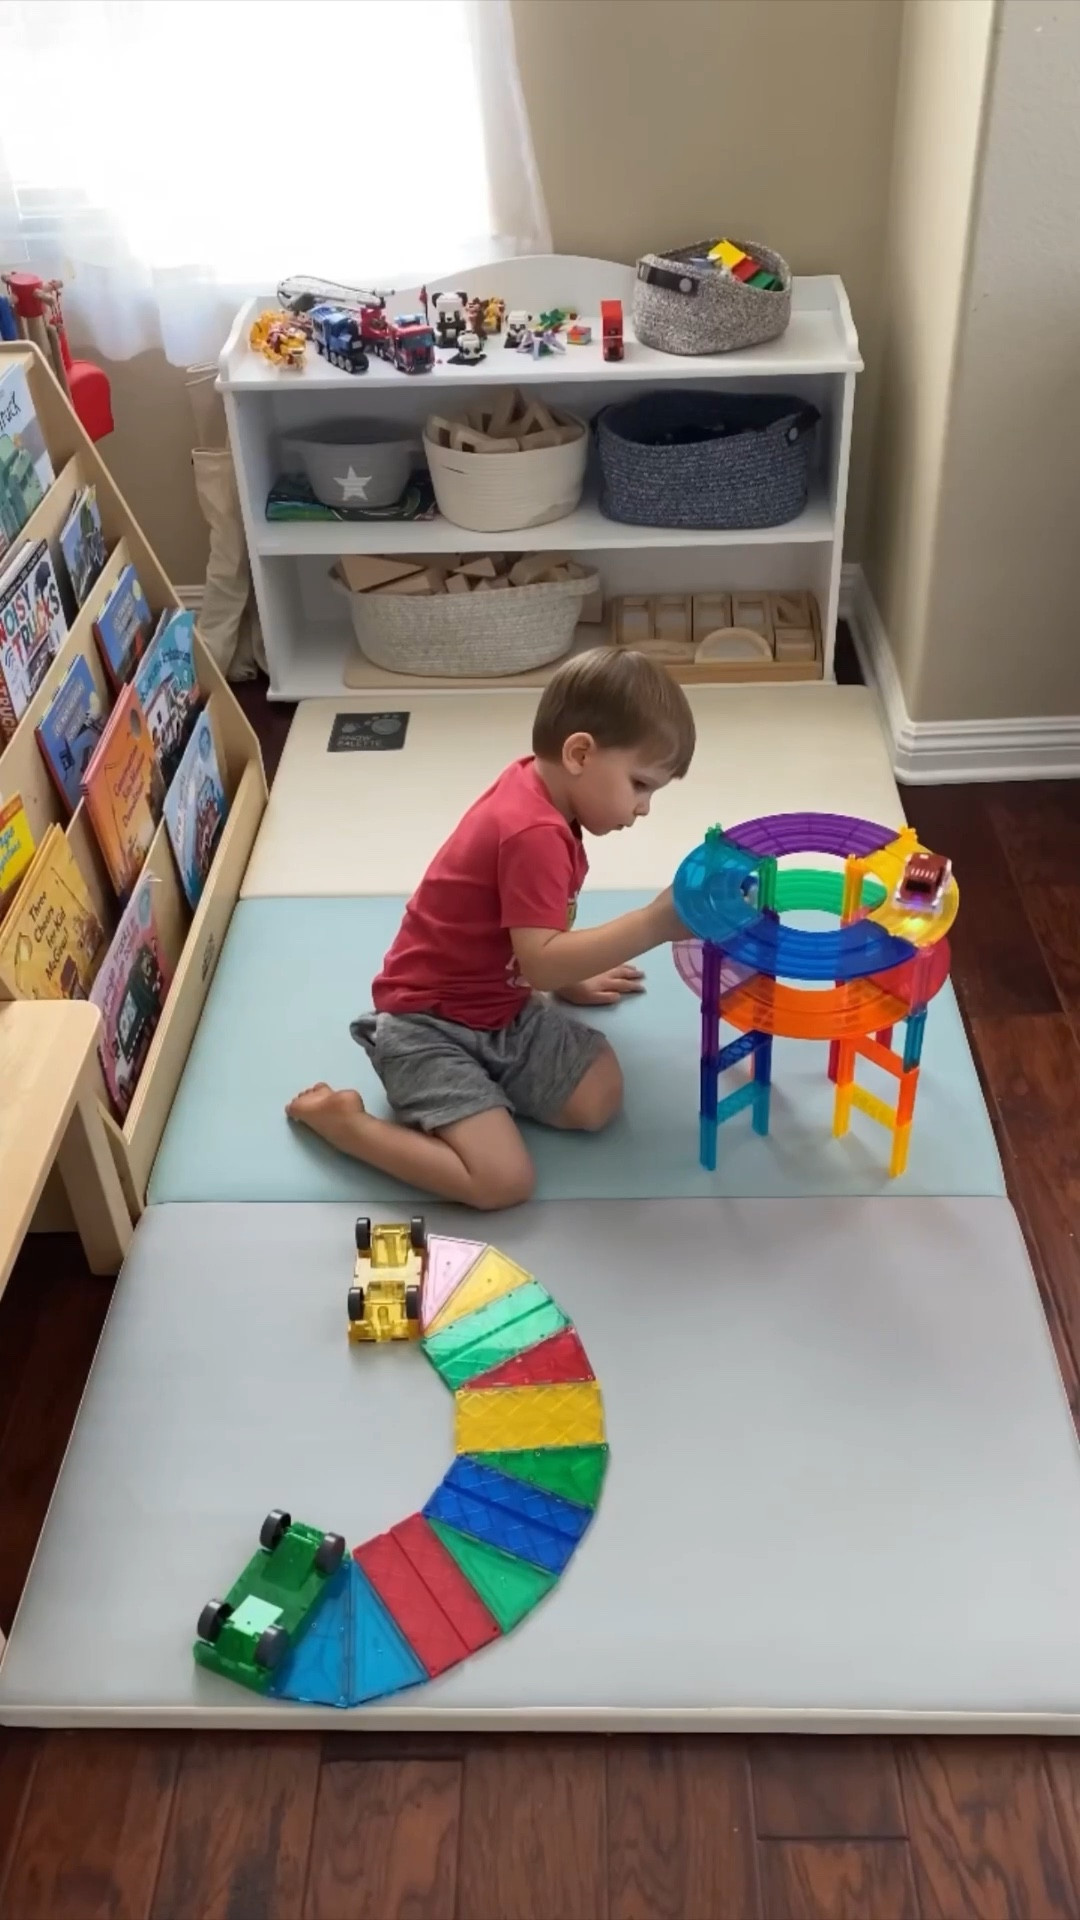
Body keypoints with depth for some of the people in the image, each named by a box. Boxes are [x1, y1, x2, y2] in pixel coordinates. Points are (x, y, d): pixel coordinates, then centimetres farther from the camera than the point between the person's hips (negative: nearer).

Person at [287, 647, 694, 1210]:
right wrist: (654, 924, -35)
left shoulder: (538, 785, 2)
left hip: (503, 1010, 9)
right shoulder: (534, 832, -27)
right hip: (430, 1026, -9)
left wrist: (572, 980, 22)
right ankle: (338, 1117, -3)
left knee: (598, 1099, -6)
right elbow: (540, 963, -34)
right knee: (503, 1181, -20)